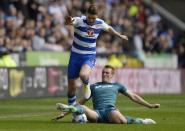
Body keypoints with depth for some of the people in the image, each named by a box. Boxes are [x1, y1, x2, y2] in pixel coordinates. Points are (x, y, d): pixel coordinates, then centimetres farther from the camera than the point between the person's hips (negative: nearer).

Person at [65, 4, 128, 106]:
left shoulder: (100, 23, -6)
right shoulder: (79, 21, -16)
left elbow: (108, 28, 17)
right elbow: (69, 22, -38)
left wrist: (120, 36, 29)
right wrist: (68, 22, -63)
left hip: (89, 56, 0)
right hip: (75, 56, 0)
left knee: (83, 75, -32)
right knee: (71, 85, 4)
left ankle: (86, 85, 3)